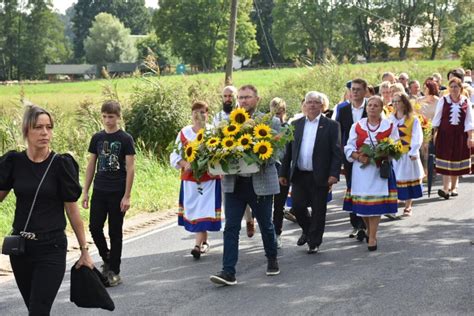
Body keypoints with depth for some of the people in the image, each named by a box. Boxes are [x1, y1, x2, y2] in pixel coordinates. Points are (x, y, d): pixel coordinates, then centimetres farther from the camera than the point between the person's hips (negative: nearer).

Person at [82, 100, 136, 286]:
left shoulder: (125, 139, -5)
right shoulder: (97, 138, 7)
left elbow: (130, 168, -7)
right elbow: (91, 165, 11)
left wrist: (127, 196, -12)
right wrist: (85, 191, 7)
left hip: (117, 193, -4)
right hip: (99, 191, 4)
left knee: (115, 232, 3)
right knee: (94, 227, -1)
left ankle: (114, 272, 12)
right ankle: (106, 259, 24)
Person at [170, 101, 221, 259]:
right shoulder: (184, 133, 4)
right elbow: (175, 155, 4)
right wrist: (185, 163, -15)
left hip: (210, 178, -3)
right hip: (189, 178, 3)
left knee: (204, 211, -9)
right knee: (192, 211, 7)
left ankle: (198, 245, -13)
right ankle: (204, 241, 23)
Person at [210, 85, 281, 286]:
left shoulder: (271, 122, 0)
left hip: (260, 183, -1)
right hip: (233, 183, 2)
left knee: (266, 225, 14)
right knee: (231, 228, -4)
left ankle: (272, 259, 38)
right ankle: (228, 272, -3)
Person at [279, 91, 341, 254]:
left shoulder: (331, 125, -1)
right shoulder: (296, 124, 10)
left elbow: (337, 152, -6)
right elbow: (288, 150, 11)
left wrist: (334, 173, -15)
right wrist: (283, 173, 7)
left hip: (320, 176, -3)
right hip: (299, 175, 3)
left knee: (318, 210, 4)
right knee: (297, 206, 1)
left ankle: (314, 242, 18)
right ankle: (307, 230, 30)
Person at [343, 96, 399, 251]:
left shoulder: (390, 126, 4)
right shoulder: (357, 126, 8)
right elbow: (349, 148, 4)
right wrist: (358, 156, -15)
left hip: (380, 169, -2)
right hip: (361, 169, 2)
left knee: (375, 202, -6)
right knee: (361, 202, 3)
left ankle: (372, 237, 0)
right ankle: (369, 230, 28)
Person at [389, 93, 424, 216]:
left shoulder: (413, 119, -2)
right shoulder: (390, 119, 8)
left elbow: (417, 138, -7)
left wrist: (413, 152, -17)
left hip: (407, 154, -2)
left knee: (408, 180, 4)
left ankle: (408, 207, 15)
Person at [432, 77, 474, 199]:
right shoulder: (443, 100, -1)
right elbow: (437, 118, 4)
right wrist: (435, 133, -1)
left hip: (460, 135, 1)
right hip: (445, 134, -1)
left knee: (457, 160, 8)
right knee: (446, 159, -7)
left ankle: (453, 187, 20)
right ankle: (446, 189, -10)